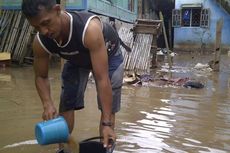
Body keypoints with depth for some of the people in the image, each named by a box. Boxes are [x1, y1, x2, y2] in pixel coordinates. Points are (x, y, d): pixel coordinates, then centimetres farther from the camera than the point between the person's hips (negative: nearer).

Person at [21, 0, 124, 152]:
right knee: (66, 104, 1)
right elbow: (41, 77, -13)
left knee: (108, 107, -8)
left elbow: (102, 79, -46)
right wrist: (48, 104, -32)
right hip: (76, 58, 4)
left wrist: (107, 123, -46)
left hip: (109, 54, -3)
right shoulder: (40, 42, -31)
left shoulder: (89, 28, -47)